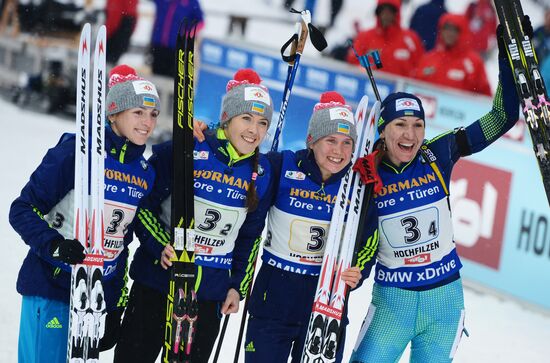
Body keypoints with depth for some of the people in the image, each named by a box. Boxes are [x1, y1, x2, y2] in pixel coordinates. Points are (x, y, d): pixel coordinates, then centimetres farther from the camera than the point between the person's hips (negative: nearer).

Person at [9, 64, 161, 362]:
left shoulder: (145, 173, 9)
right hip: (51, 289, -6)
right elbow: (22, 210, -10)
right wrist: (55, 245, -26)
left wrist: (116, 308, 17)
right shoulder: (76, 153, -11)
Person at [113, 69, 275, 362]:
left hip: (210, 294, 3)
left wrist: (238, 285, 10)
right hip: (157, 280, -3)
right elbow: (143, 204, -7)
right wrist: (162, 246, -21)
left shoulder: (261, 172, 2)